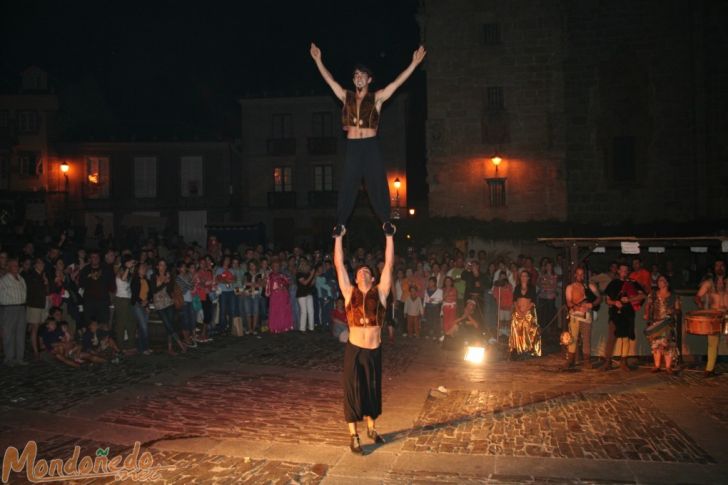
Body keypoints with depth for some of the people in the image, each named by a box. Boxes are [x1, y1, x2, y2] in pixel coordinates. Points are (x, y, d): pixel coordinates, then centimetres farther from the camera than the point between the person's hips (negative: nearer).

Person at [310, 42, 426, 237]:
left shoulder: (377, 98, 5)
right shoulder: (346, 97, 11)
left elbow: (397, 82, -1)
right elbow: (329, 80, 13)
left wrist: (413, 64, -7)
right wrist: (318, 60, 11)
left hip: (370, 146, -1)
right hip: (352, 146, 2)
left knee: (377, 184, -1)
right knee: (347, 185, 1)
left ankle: (386, 222, 6)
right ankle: (340, 224, 5)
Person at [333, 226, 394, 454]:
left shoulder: (380, 292, 4)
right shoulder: (349, 293, 3)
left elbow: (389, 264, 1)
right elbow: (339, 264, 1)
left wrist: (389, 237, -1)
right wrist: (339, 237, 0)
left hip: (374, 350, 1)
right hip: (354, 349, -1)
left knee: (373, 390, 15)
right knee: (352, 391, 4)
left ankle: (371, 428, 35)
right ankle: (354, 437, 15)